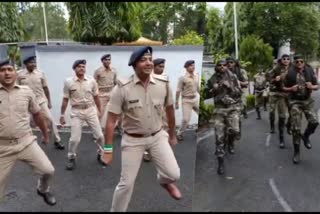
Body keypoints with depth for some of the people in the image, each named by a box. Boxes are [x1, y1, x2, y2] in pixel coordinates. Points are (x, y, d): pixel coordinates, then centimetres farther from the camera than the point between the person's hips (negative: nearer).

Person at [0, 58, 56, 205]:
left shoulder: (26, 91, 2)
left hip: (26, 142, 1)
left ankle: (43, 190, 33)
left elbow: (37, 115, 13)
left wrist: (46, 135, 21)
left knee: (48, 171, 0)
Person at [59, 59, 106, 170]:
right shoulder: (68, 82, -6)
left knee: (99, 135, 4)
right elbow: (65, 100, 0)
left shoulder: (91, 80, -2)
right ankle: (71, 158, 22)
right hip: (76, 112, -2)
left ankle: (101, 155, 28)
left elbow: (96, 97, 8)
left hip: (91, 110, 2)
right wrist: (62, 115, 3)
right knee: (75, 138, -3)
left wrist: (99, 110, 13)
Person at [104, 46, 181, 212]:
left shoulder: (163, 83, -9)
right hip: (132, 140, -2)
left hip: (158, 136, 3)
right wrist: (108, 149, -15)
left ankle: (164, 181, 38)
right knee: (126, 183, 3)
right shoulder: (122, 88, -18)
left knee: (174, 175, -1)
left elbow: (169, 110, 6)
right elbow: (111, 120, -14)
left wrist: (172, 135, 16)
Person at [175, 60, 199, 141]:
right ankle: (180, 134, 15)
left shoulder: (196, 76, 4)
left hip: (195, 99, 6)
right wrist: (176, 102, -10)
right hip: (186, 100, -6)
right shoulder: (183, 78, -13)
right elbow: (178, 91, -10)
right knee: (186, 119, -8)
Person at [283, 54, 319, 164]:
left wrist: (312, 87, -15)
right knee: (296, 127, -3)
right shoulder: (290, 73, -5)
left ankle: (306, 136, 15)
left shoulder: (309, 71, 0)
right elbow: (284, 88, 3)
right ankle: (296, 152, 11)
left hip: (307, 101, 2)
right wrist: (291, 89, -17)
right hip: (295, 101, -2)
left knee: (314, 121, -18)